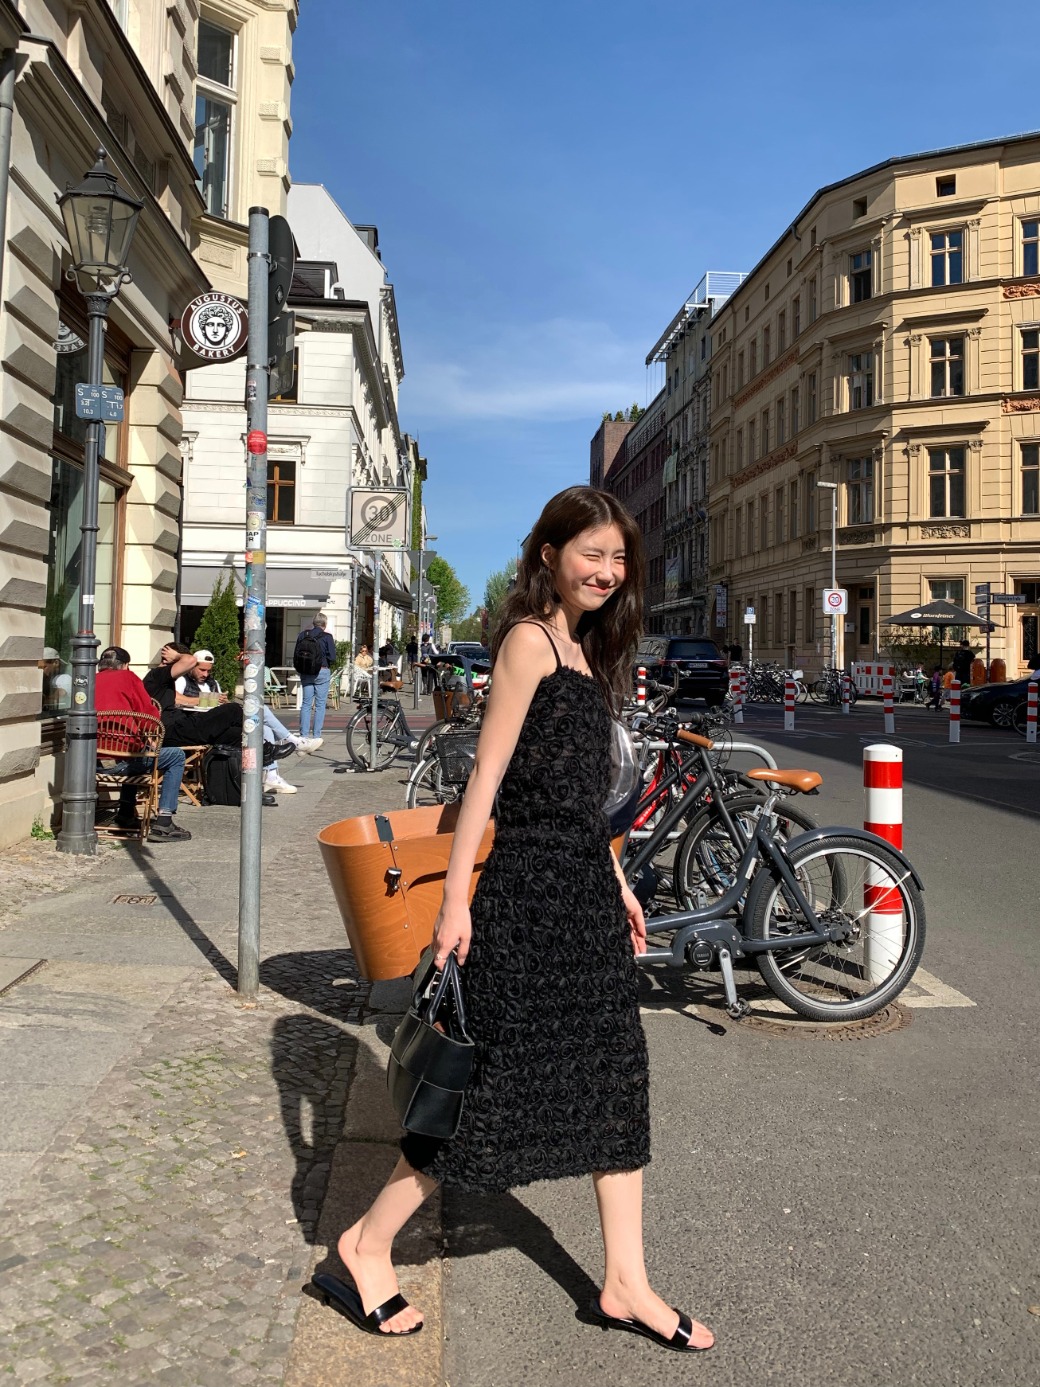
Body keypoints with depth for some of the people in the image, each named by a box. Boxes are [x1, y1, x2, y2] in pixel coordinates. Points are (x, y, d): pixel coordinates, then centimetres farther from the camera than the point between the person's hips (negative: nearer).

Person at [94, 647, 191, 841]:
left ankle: (125, 813, 36)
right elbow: (150, 715, -1)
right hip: (119, 761, -7)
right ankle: (163, 823, 1)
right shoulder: (127, 677, 2)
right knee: (177, 756, 10)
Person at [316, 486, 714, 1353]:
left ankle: (626, 1283, 26)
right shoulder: (530, 639, -10)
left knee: (614, 1074, 12)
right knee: (504, 1075, 0)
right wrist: (456, 898, -19)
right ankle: (370, 1243, 20)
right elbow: (488, 774, -16)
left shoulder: (587, 648, 15)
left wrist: (618, 886, 19)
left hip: (585, 889, 9)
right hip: (529, 890, -9)